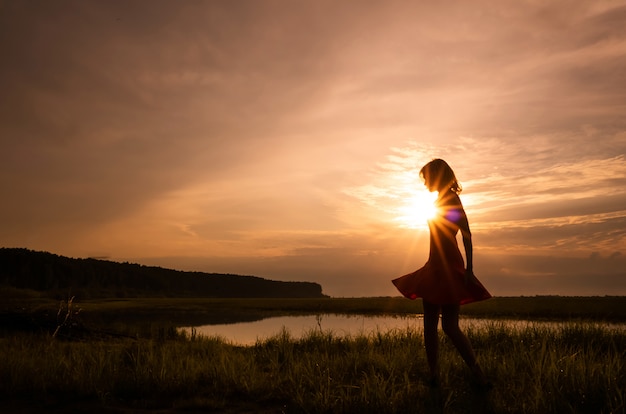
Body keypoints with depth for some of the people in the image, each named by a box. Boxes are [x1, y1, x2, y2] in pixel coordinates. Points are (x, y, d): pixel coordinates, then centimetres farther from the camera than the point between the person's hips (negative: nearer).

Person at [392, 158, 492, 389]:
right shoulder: (442, 200, 18)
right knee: (430, 324, 8)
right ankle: (433, 376, 14)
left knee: (450, 325, -10)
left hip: (448, 267, -10)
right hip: (436, 267, 10)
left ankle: (479, 377, -2)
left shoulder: (450, 199, -9)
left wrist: (468, 269, -24)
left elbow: (466, 235, -17)